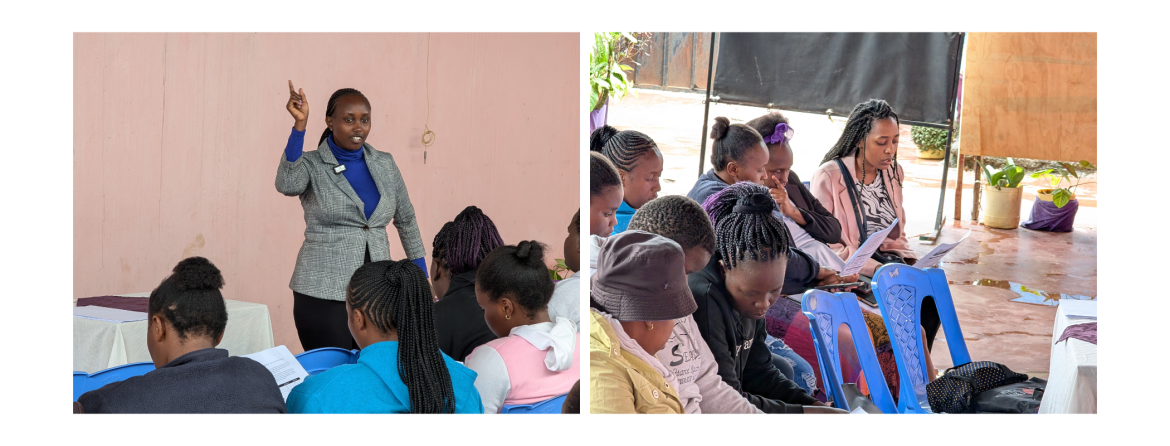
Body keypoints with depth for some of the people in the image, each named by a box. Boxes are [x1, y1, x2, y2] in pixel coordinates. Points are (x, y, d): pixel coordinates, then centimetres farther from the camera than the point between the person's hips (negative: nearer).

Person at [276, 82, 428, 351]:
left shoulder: (384, 165, 9)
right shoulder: (311, 165, -2)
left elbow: (406, 221, 18)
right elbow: (287, 184, -25)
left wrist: (423, 281, 17)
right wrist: (299, 125, -30)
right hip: (324, 294, -4)